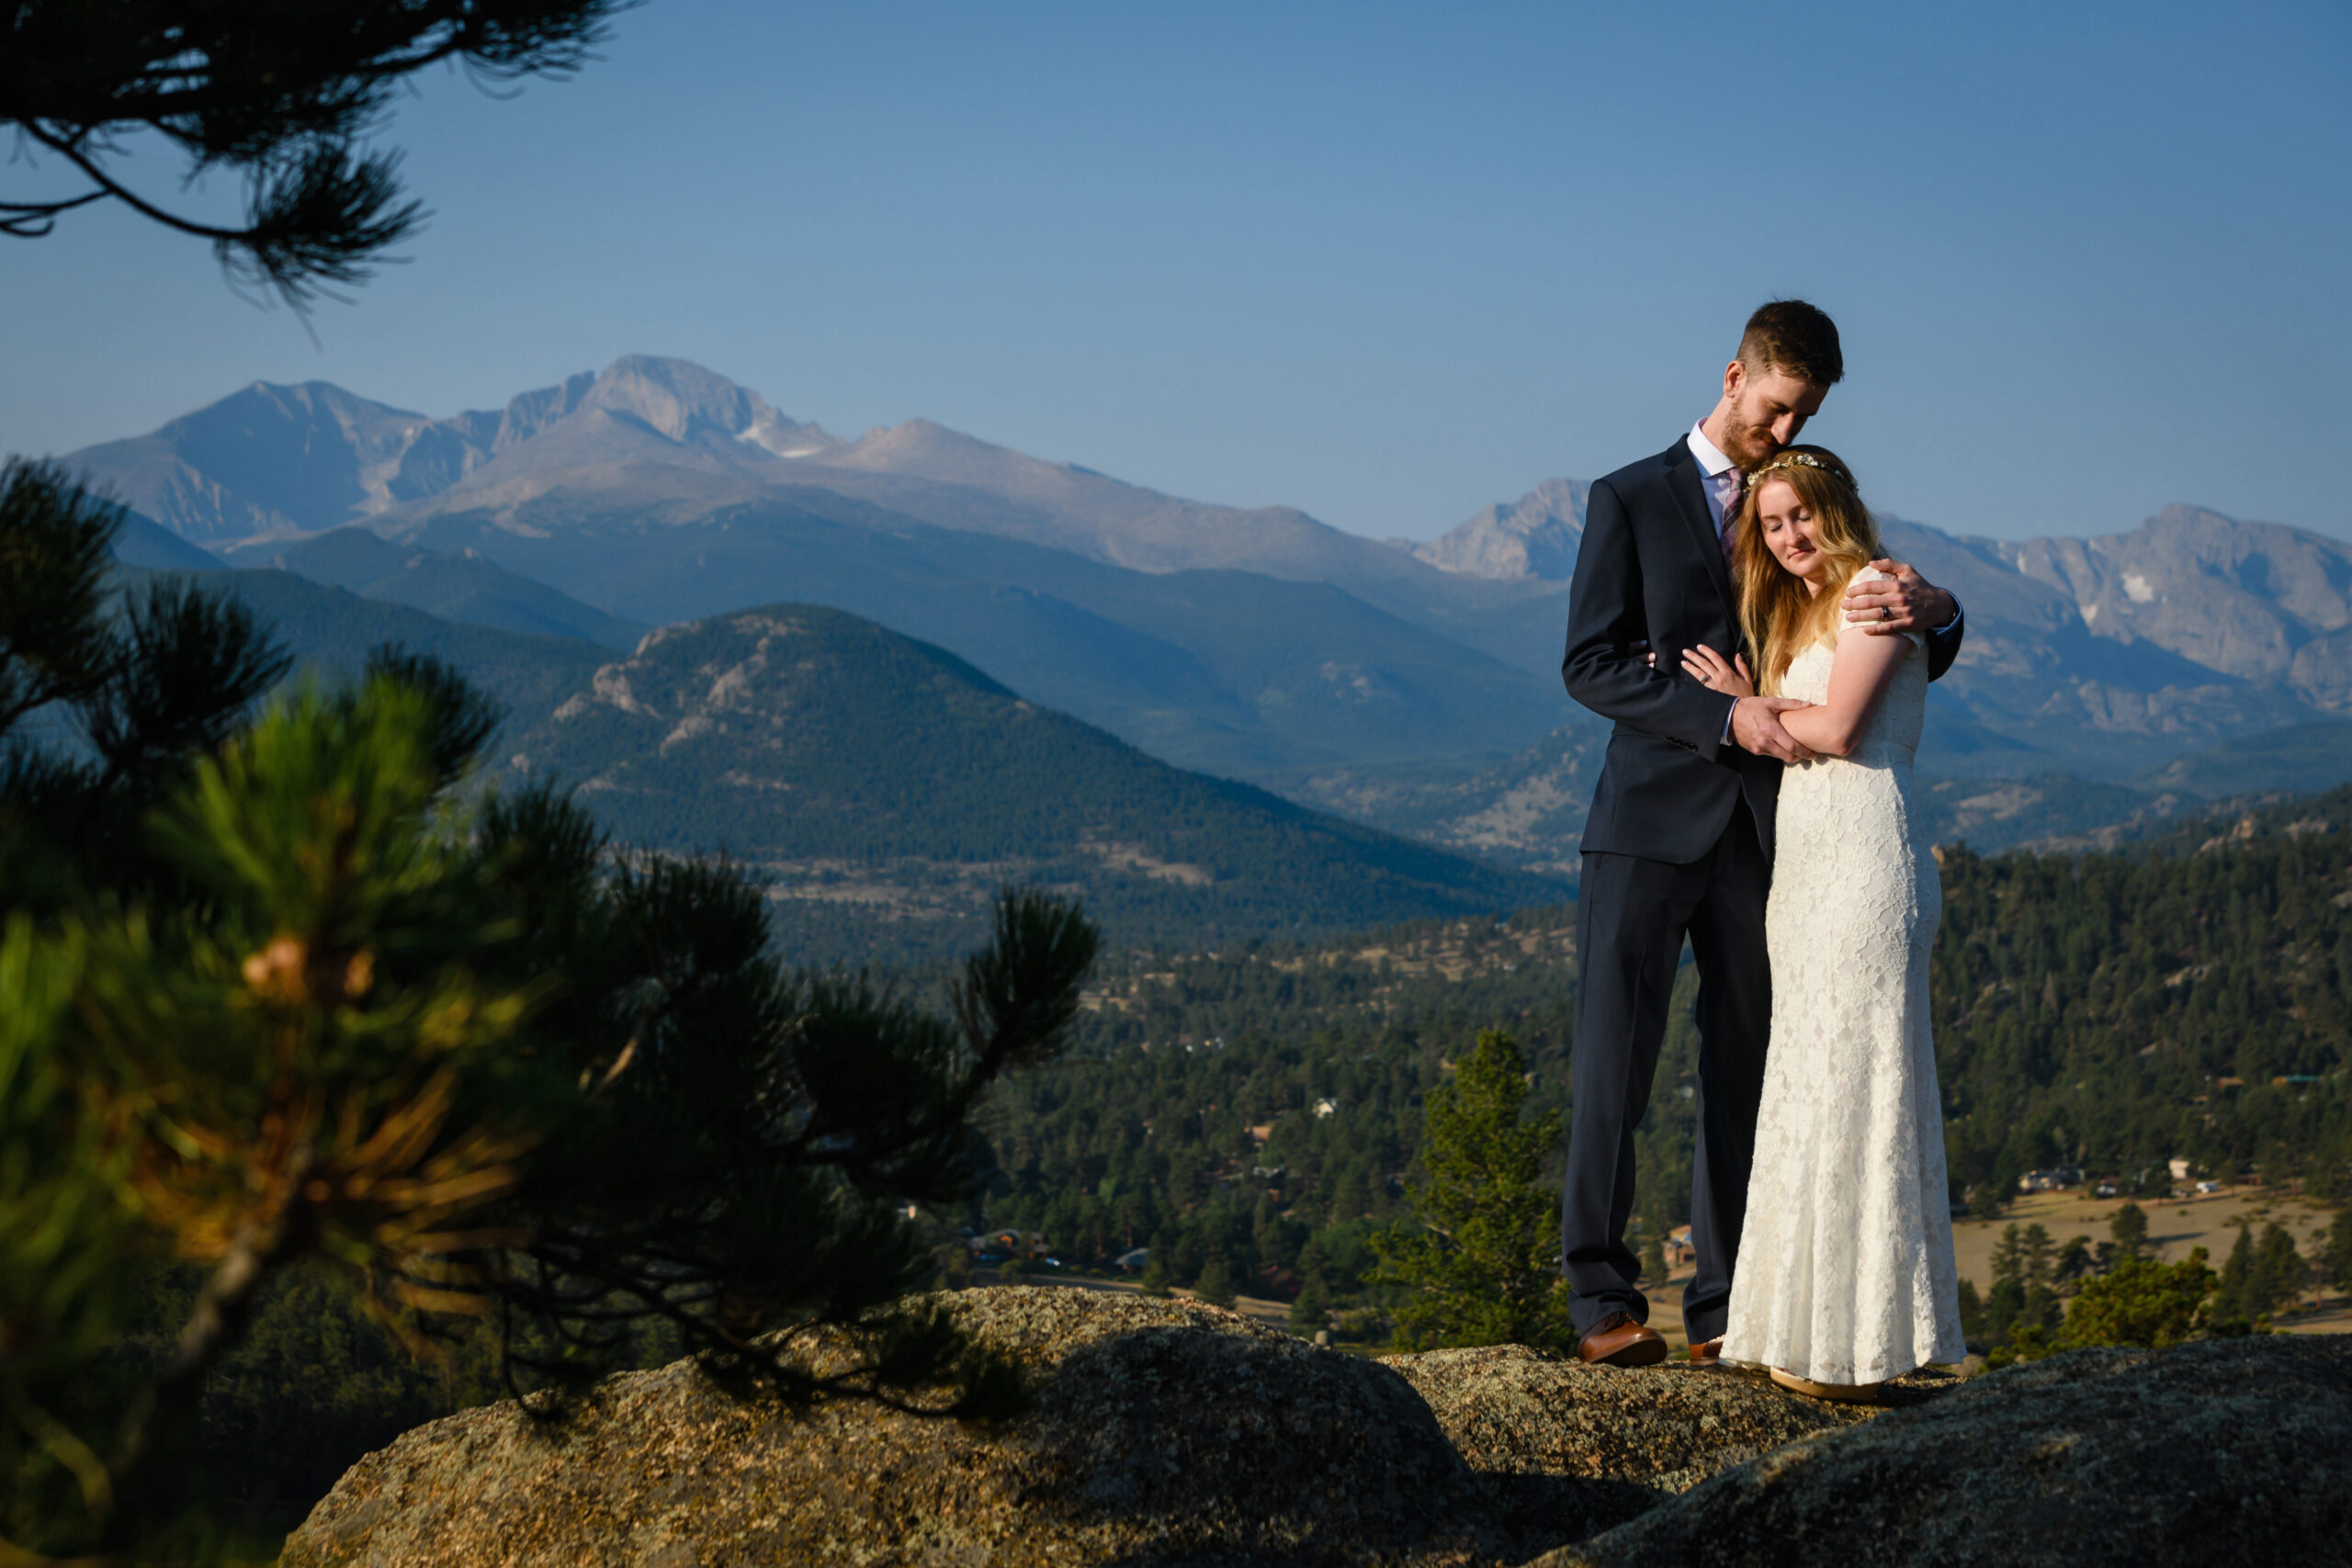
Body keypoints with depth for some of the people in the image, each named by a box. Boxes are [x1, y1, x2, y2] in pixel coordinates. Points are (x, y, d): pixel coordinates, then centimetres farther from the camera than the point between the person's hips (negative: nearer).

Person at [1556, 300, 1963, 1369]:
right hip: (1653, 822, -3)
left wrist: (1932, 610, -12)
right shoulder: (1631, 500, 5)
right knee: (1613, 1061, -6)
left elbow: (1923, 660, 13)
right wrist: (1725, 716, -16)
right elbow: (1590, 666, -4)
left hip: (1763, 831, 3)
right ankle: (1602, 1298, -1)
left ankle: (1726, 1308, 8)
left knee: (1746, 1071, 3)